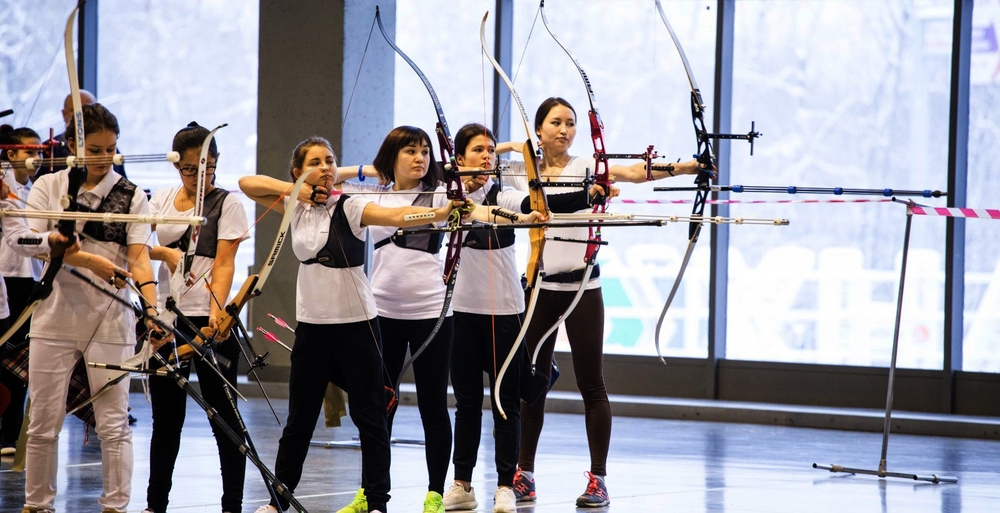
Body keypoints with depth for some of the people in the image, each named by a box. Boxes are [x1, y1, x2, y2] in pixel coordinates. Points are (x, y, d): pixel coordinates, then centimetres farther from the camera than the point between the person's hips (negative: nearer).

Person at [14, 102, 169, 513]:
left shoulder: (131, 196, 3)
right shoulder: (48, 188, 4)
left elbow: (139, 257, -7)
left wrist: (152, 309, -22)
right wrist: (88, 260, -21)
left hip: (111, 320, 0)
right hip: (56, 315, 0)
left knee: (113, 424, -1)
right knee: (43, 423, 5)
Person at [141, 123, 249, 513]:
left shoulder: (227, 203, -1)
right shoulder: (161, 200, 12)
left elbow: (224, 263, -11)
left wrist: (217, 310, -26)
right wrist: (164, 252, -18)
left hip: (209, 321, -4)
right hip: (165, 319, 4)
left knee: (224, 415, -2)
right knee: (165, 418, 10)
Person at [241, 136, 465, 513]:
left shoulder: (350, 207, -10)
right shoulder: (296, 206, 5)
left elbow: (397, 215, -27)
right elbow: (247, 183, 5)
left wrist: (440, 212, -45)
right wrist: (293, 189, -9)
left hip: (356, 323, -4)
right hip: (312, 324, 4)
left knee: (369, 415, -2)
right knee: (300, 418, 13)